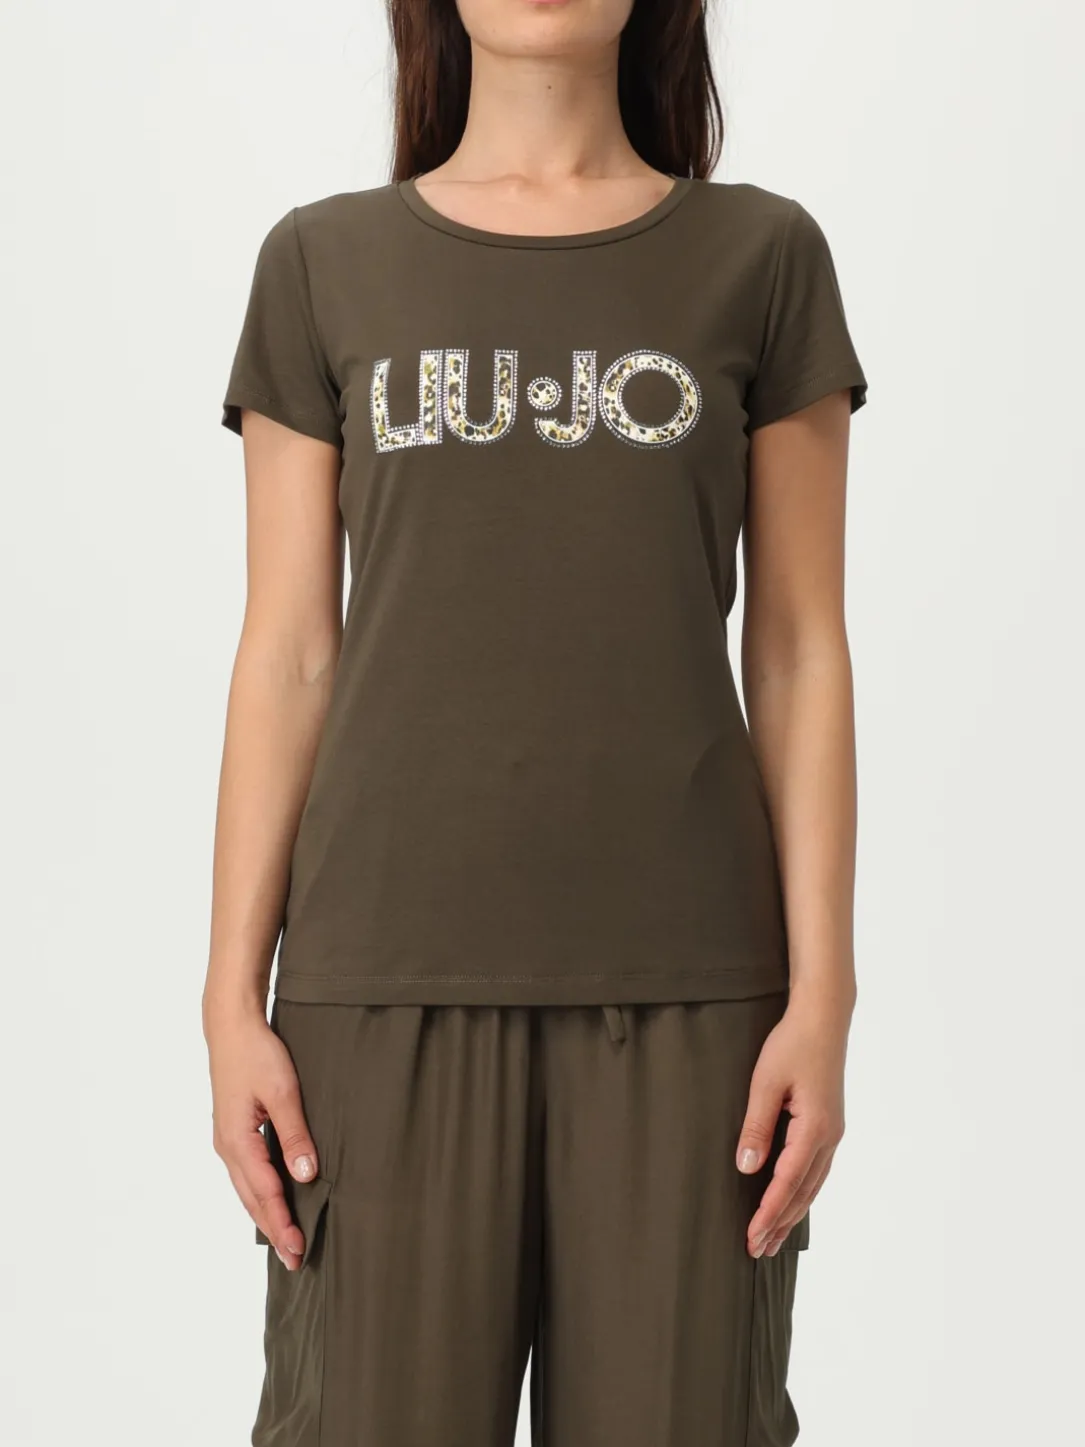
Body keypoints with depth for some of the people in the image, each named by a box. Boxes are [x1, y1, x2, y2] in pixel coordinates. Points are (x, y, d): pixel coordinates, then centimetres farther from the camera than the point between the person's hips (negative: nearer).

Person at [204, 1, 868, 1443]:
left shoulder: (760, 257, 6)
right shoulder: (326, 265, 7)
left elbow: (800, 654, 4)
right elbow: (288, 657, 5)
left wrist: (823, 994, -3)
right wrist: (233, 997, 0)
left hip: (680, 970, 0)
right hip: (392, 965, 0)